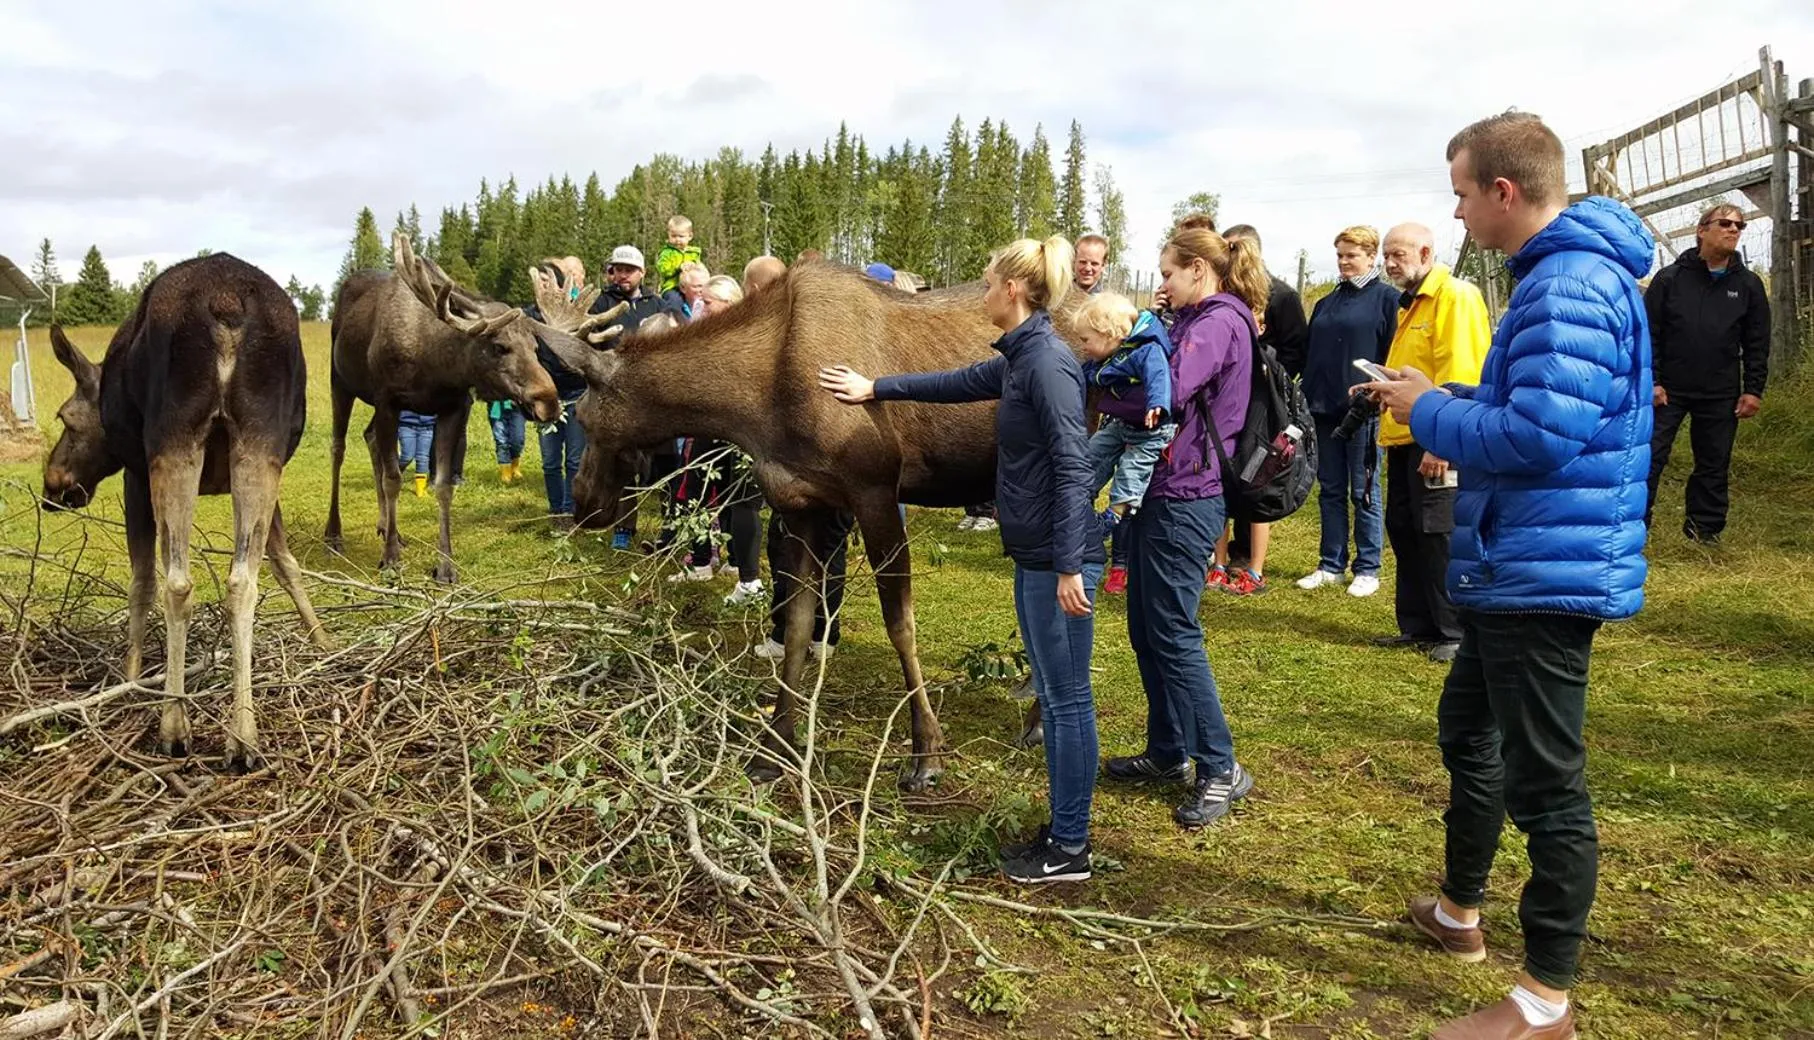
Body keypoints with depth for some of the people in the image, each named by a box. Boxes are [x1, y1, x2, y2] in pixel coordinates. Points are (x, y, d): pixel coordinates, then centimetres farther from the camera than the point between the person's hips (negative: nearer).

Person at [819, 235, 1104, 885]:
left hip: (1058, 561, -10)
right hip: (1034, 557, 10)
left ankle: (1071, 851, 11)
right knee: (1053, 696, 15)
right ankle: (1062, 830, 27)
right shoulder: (1018, 359, 12)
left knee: (1068, 698, 0)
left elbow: (1072, 468, -22)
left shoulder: (1048, 362, -17)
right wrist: (874, 389, 35)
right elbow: (954, 384, 28)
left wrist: (1069, 566, -24)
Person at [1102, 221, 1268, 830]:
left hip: (1185, 500, -10)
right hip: (1160, 492, 10)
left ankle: (1220, 768, 7)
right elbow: (1163, 381, 13)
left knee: (1173, 633, -5)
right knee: (1145, 629, 14)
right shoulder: (1195, 321, 19)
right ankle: (1169, 752, 26)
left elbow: (1169, 392, -24)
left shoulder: (1220, 321, -12)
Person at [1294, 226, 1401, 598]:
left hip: (1363, 411, -6)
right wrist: (1308, 397, 9)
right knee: (1330, 490, 10)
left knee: (1364, 492, 2)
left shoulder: (1387, 299, -3)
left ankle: (1367, 569, 10)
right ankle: (1331, 565, 18)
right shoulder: (1326, 304, 16)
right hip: (1325, 410, 6)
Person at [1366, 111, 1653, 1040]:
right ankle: (1458, 908, 42)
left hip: (1545, 572, -11)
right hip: (1515, 568, 11)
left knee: (1545, 785, 0)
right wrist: (1443, 402, 6)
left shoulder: (1568, 286, -21)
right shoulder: (1564, 274, 13)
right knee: (1469, 733, 24)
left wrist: (1429, 414, -15)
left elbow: (1540, 436, -30)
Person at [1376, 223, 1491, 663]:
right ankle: (1417, 626, 23)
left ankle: (1456, 633, 6)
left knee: (1439, 537, -4)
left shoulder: (1455, 297, -11)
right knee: (1404, 532, 12)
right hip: (1403, 441, 9)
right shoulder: (1410, 304, 18)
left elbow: (1460, 376, -20)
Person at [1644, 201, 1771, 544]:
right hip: (1668, 390, -2)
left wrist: (1753, 389, 0)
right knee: (1649, 457, -4)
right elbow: (1648, 333, -3)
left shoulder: (1749, 285, 6)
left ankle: (1705, 531, 20)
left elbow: (1757, 344, 7)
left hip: (1721, 396, 3)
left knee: (1714, 466, 9)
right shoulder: (1670, 278, -1)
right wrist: (1650, 380, -10)